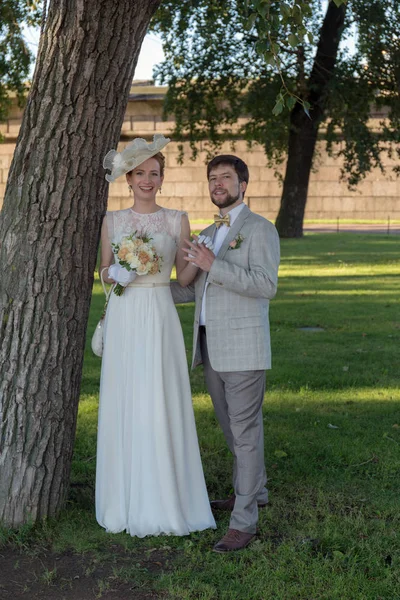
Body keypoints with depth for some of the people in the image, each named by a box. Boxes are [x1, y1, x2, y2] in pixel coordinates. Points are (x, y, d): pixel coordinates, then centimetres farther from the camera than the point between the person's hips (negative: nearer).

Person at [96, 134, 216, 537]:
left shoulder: (177, 220, 5)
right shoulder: (112, 221, 9)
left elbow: (184, 277, 5)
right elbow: (103, 272, 12)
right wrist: (115, 274, -10)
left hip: (160, 318, -2)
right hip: (123, 319, 2)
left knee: (161, 407, -4)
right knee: (124, 406, 4)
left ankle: (164, 500, 8)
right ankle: (126, 500, 17)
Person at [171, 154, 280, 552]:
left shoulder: (260, 229, -8)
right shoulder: (208, 234, 17)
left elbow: (266, 285, -20)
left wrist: (213, 266, -26)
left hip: (243, 348, -8)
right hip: (211, 347, 8)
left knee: (245, 431, -5)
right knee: (231, 426, 18)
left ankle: (244, 522, 0)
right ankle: (253, 491, 36)